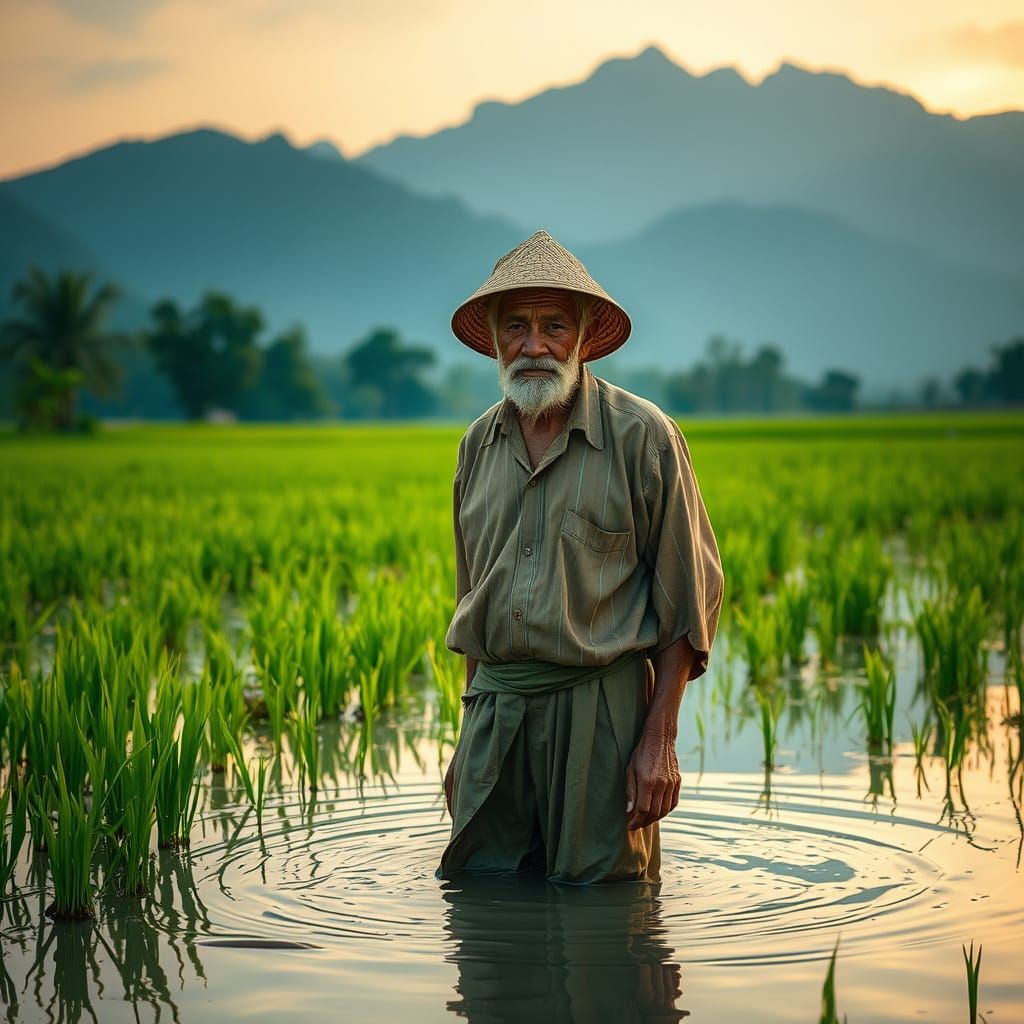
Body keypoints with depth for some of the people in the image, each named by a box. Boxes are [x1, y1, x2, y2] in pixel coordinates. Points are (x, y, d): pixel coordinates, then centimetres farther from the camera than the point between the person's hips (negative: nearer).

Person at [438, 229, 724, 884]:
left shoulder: (642, 435, -6)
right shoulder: (480, 444, 11)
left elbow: (692, 597, -6)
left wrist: (659, 740, -11)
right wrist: (470, 735, 17)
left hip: (599, 708, -5)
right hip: (496, 708, 5)